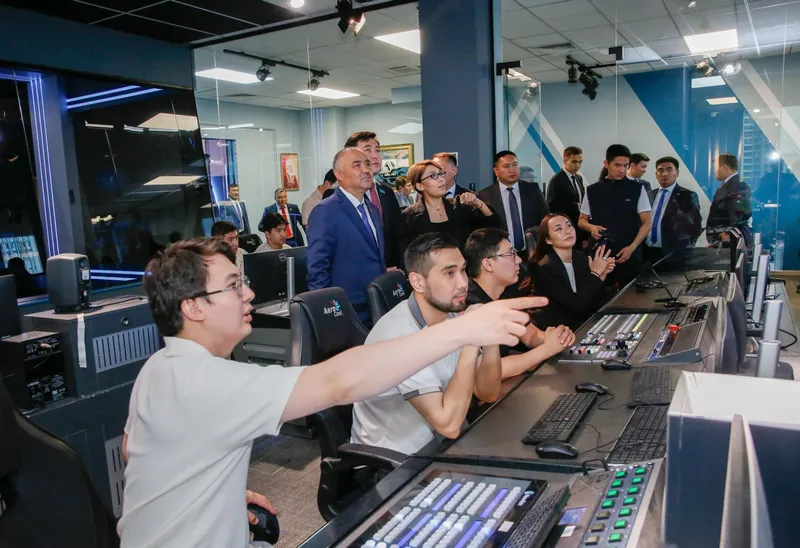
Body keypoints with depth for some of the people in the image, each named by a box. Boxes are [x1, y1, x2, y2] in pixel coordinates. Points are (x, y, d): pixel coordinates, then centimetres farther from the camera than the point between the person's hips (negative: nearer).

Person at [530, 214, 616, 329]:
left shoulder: (582, 257, 0)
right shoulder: (544, 268, -18)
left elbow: (595, 304, 0)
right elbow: (576, 304, -23)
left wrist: (602, 274, -13)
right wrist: (595, 273, -15)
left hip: (583, 323, 6)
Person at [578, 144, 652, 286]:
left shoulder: (637, 189, 1)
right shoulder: (592, 191, 5)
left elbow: (647, 223, 0)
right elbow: (581, 221, 11)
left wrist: (632, 247, -12)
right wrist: (592, 227, -11)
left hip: (629, 255, -1)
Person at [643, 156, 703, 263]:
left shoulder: (687, 196, -1)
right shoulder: (649, 195, 13)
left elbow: (696, 227, -3)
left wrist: (683, 248, -7)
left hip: (673, 254, -4)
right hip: (648, 252, 4)